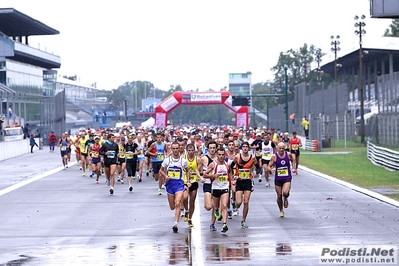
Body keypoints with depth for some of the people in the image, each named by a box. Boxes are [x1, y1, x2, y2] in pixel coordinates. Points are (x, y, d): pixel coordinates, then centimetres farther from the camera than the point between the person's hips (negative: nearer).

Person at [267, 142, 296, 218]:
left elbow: (293, 160, 19)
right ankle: (281, 211, 31)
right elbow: (269, 166, -5)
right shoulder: (274, 156, -9)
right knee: (279, 196, 8)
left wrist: (293, 166, 6)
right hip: (278, 179, 1)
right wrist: (271, 169, -25)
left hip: (287, 178, -1)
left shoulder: (288, 154, -4)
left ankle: (285, 199, 14)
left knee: (285, 193, -24)